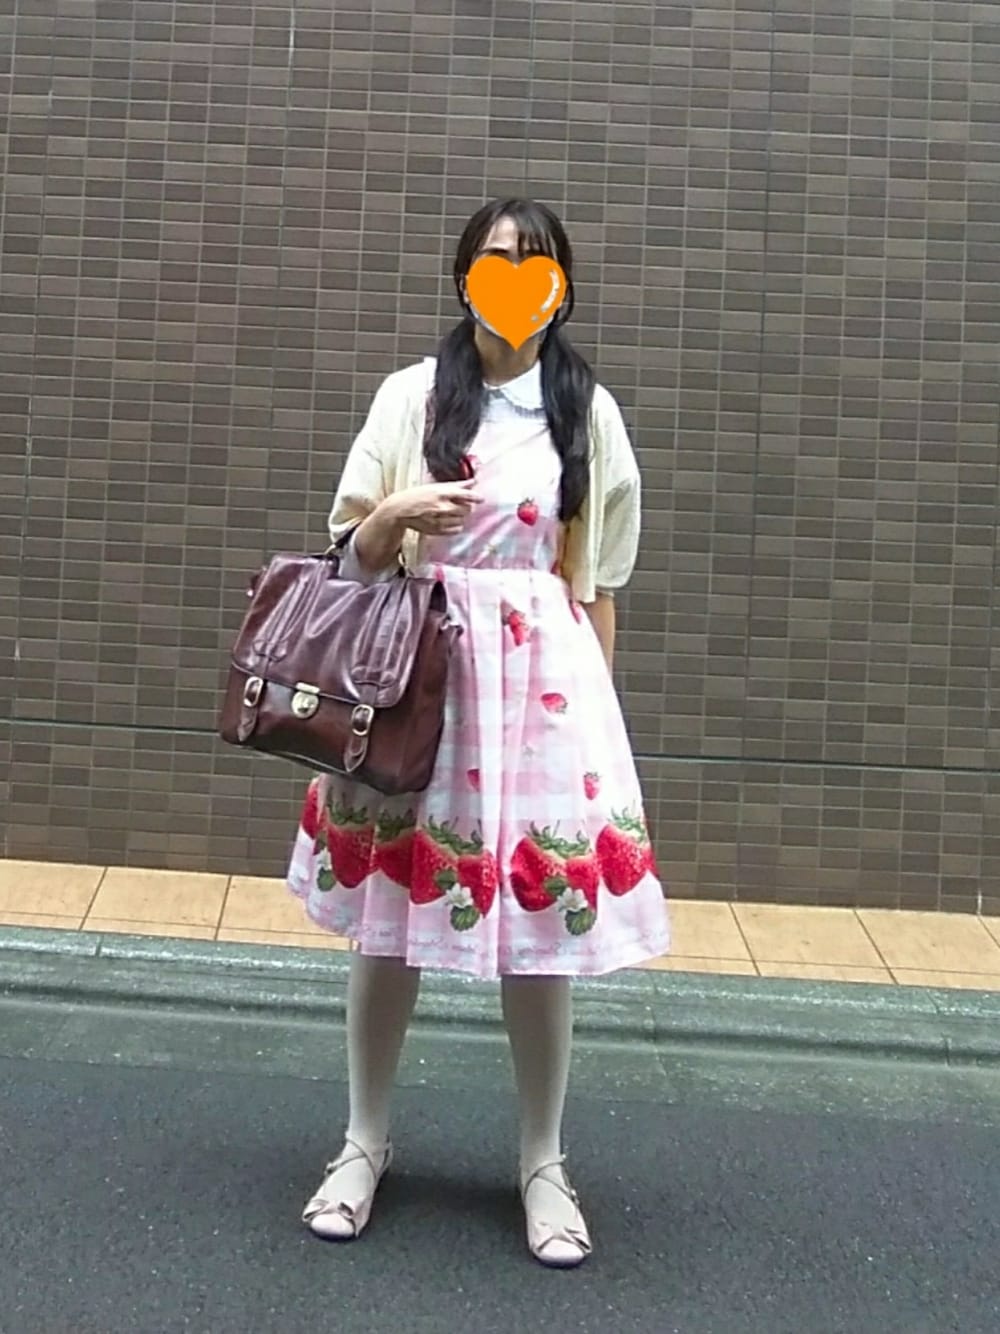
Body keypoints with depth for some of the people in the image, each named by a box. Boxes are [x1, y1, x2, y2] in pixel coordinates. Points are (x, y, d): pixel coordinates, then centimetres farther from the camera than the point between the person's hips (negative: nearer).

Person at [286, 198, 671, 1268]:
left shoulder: (591, 413, 7)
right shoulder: (412, 394, 5)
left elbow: (598, 586, 9)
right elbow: (355, 554, 6)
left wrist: (596, 700, 7)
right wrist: (397, 516, -15)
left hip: (542, 677, 0)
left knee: (543, 920, 2)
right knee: (389, 909, 4)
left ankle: (544, 1163, 19)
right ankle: (365, 1143, 23)